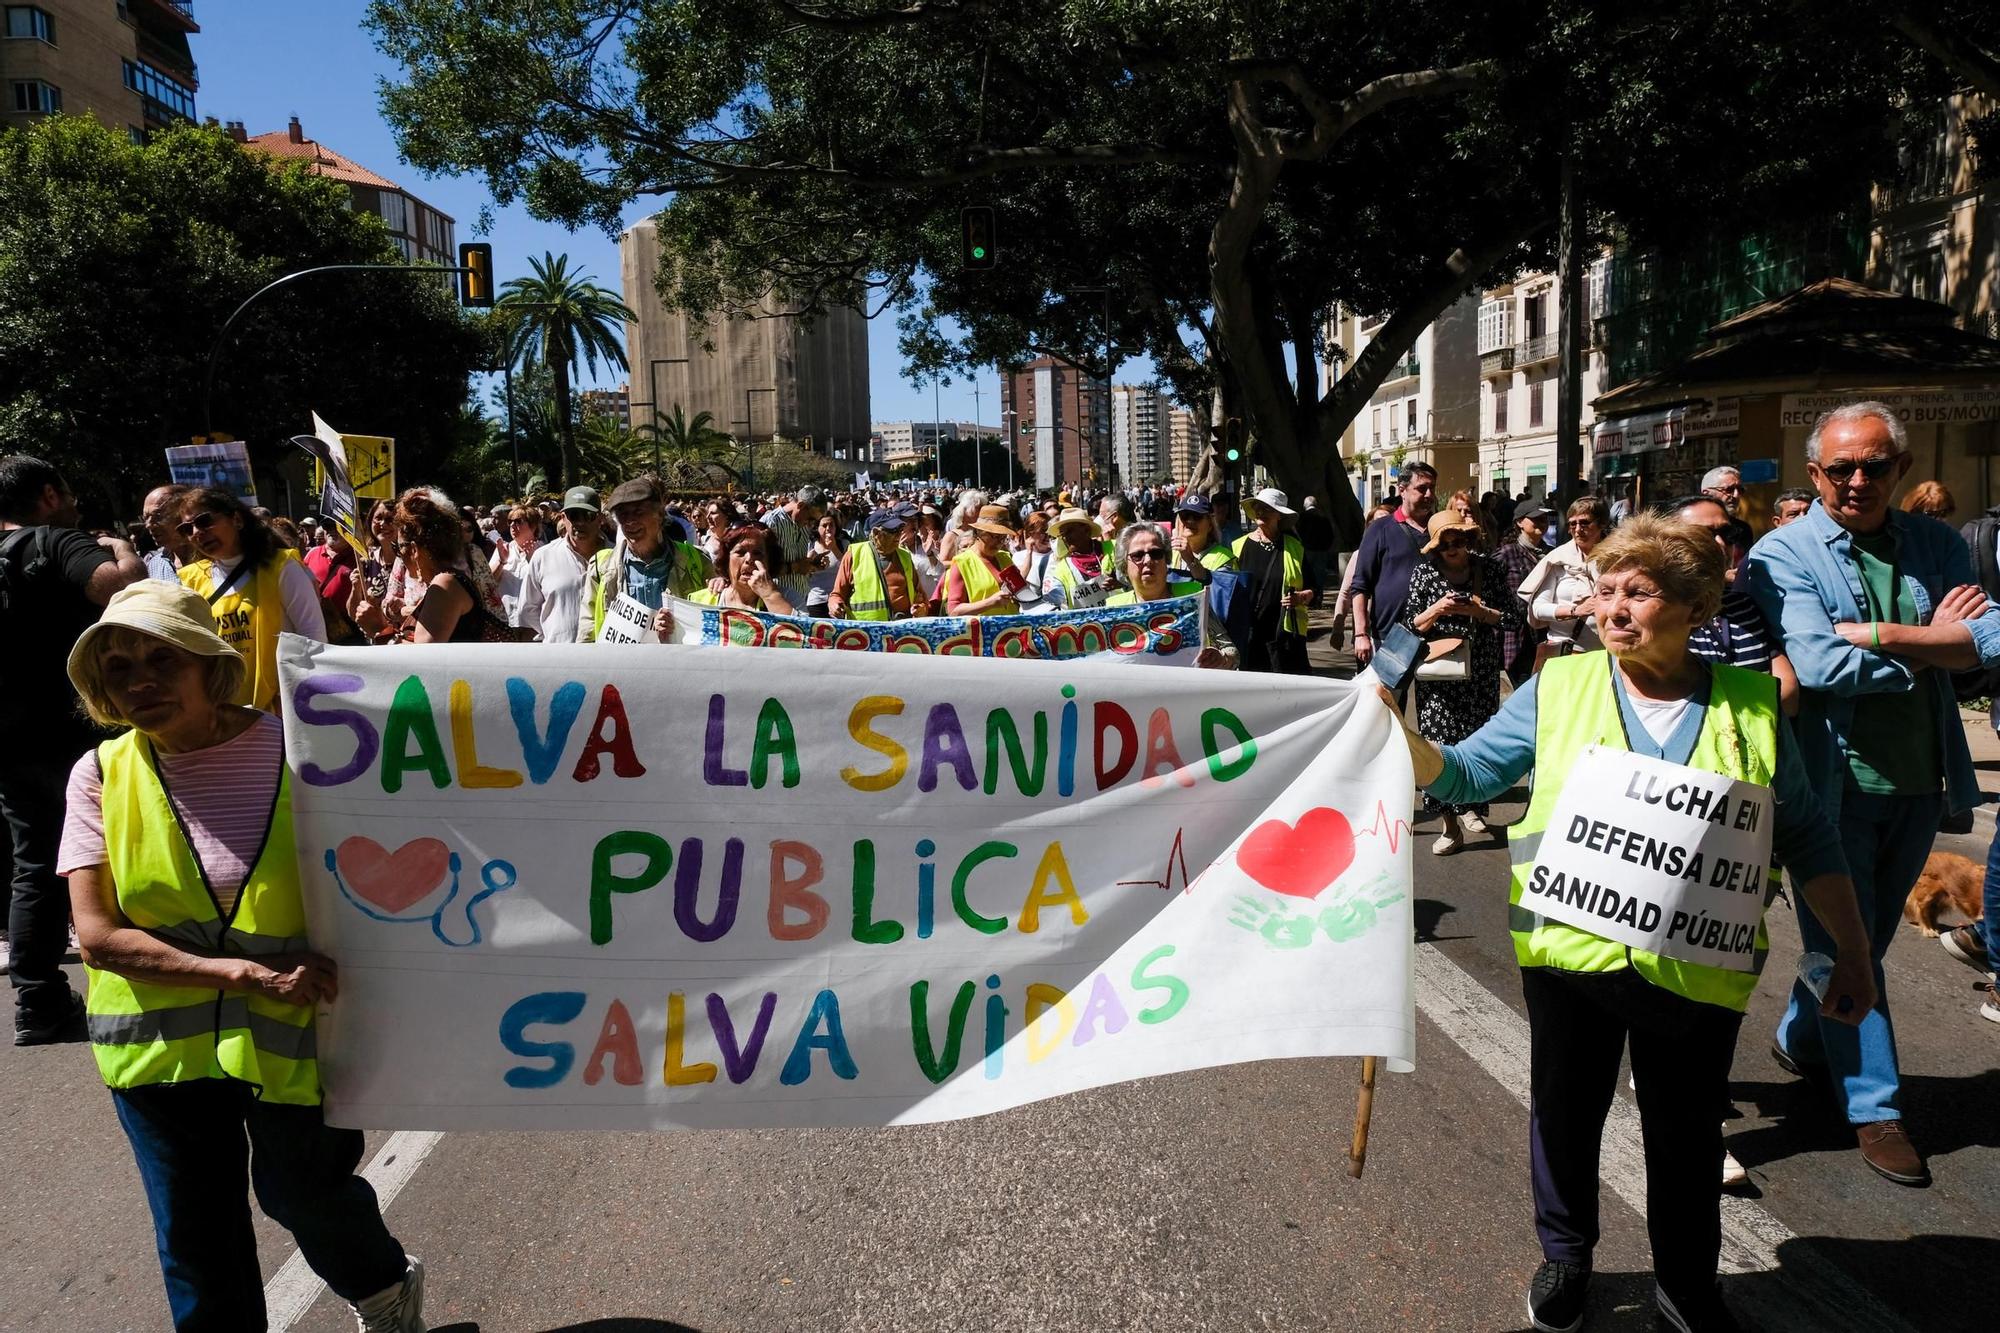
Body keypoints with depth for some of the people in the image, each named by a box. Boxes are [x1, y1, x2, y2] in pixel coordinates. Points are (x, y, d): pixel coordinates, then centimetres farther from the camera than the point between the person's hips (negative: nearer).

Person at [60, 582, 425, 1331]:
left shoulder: (293, 753, -11)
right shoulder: (102, 775, -6)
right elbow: (97, 935, -11)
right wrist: (245, 973, -20)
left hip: (292, 1030, -1)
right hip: (160, 1040, 2)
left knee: (301, 1189, 17)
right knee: (197, 1243, 13)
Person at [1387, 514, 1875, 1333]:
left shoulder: (1752, 706, 0)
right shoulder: (1560, 687, -1)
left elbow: (1806, 838, 7)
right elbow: (1464, 774, 0)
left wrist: (1850, 949, 7)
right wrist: (1395, 732, -16)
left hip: (1697, 968, 0)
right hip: (1570, 951, 0)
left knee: (1687, 1137, 15)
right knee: (1565, 1115, 16)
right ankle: (1565, 1257, 40)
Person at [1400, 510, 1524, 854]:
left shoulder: (1489, 569, 2)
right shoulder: (1424, 574, 2)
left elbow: (1515, 618, 0)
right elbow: (1410, 625, 2)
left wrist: (1474, 610, -13)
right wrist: (1436, 610, -16)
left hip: (1481, 673, 1)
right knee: (1440, 744, -7)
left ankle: (1471, 806, 26)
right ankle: (1450, 825, 1)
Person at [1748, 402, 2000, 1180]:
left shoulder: (1937, 546, 4)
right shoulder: (1782, 555, -10)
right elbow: (1817, 664, -23)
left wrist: (1878, 634, -21)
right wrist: (1931, 644, -10)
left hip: (1919, 782, 5)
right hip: (1834, 784, -5)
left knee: (1865, 937, 19)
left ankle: (1800, 1040, 41)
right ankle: (1874, 1106, 17)